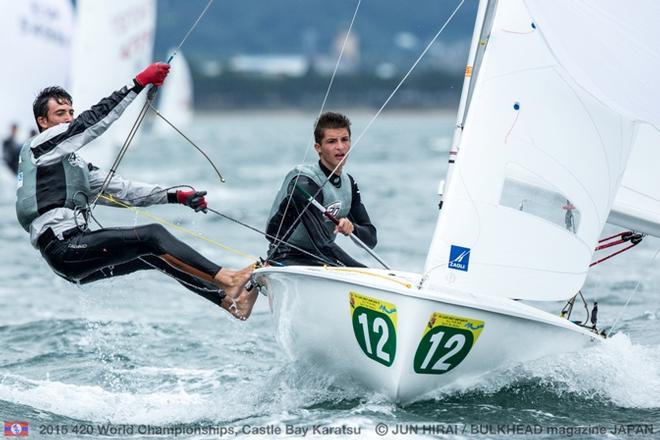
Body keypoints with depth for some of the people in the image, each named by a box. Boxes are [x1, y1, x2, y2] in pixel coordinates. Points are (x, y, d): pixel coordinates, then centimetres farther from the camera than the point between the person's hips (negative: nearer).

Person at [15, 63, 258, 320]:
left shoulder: (76, 165, 26)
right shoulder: (40, 146, 1)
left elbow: (121, 191, 20)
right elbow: (94, 120, -9)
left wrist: (176, 197, 10)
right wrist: (140, 82, -13)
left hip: (77, 249, 9)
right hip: (62, 247, -9)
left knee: (155, 255, 6)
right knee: (152, 235, -17)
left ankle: (229, 300, 2)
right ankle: (226, 280, -24)